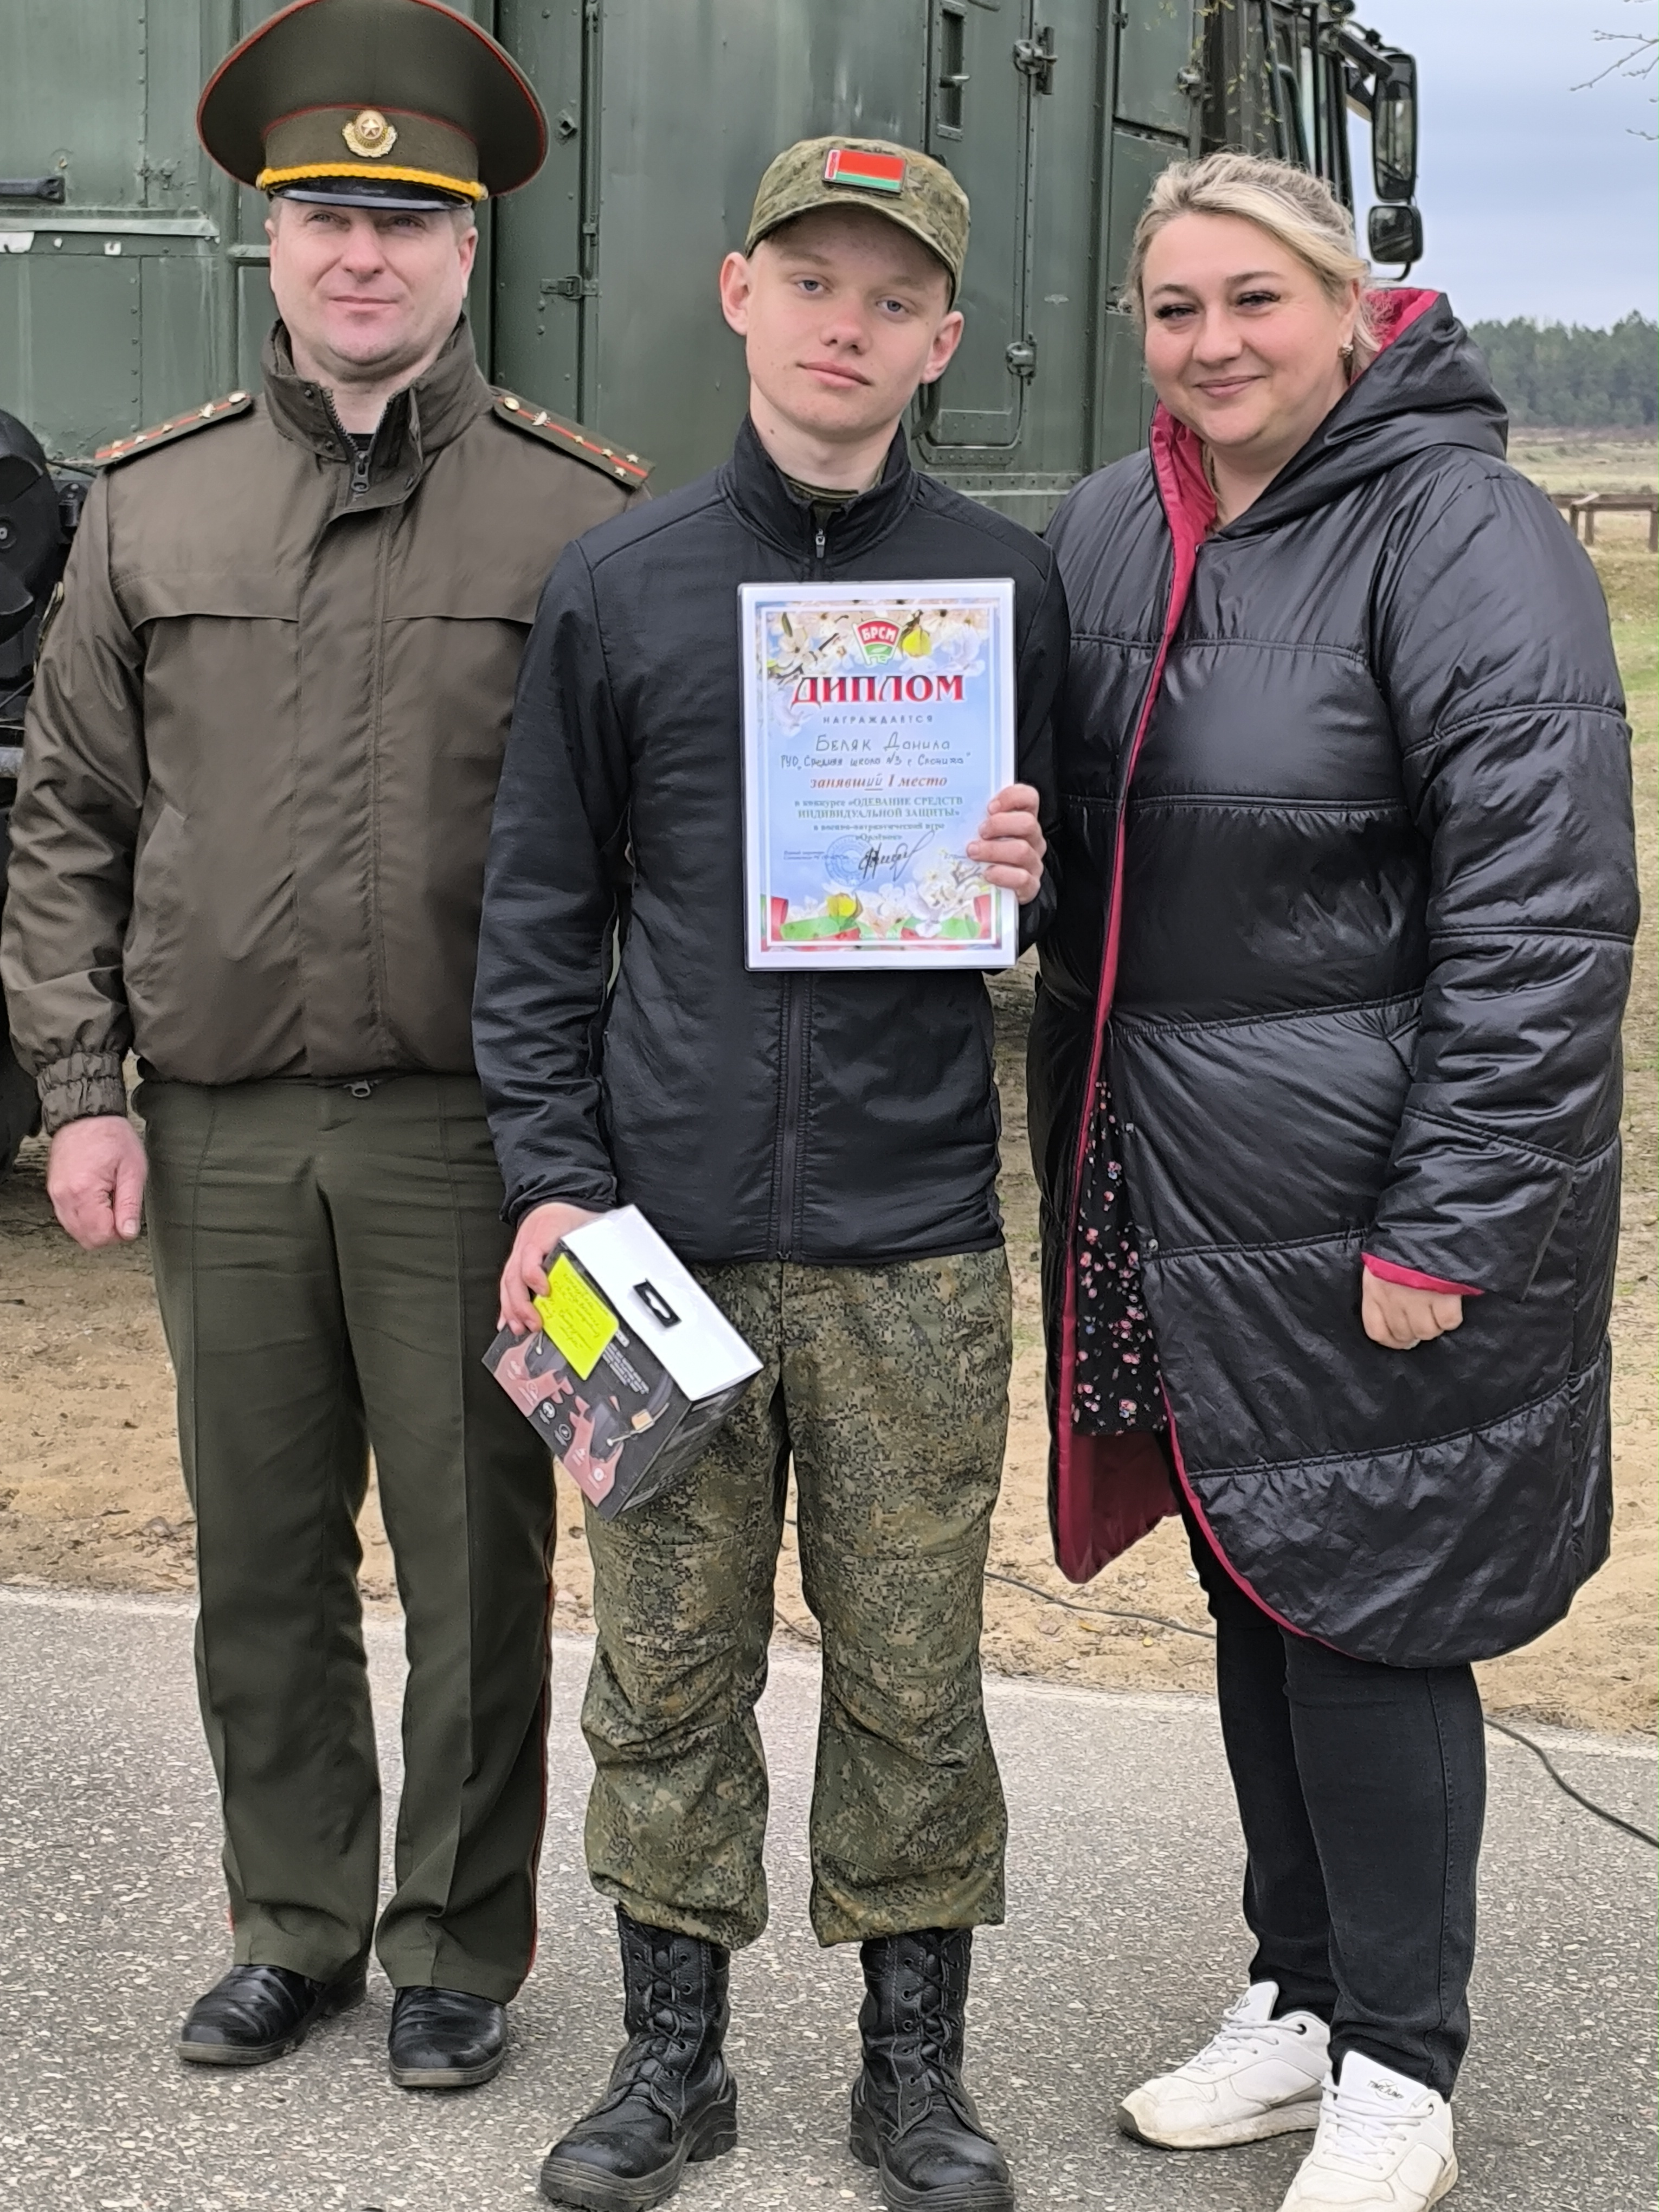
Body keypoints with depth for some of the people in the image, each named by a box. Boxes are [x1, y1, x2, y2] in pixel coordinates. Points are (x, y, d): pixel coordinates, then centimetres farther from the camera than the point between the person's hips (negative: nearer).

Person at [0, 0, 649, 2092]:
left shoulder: (582, 512, 0)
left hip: (473, 1134, -2)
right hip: (221, 1134, 3)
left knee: (478, 1565, 7)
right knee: (262, 1561, 13)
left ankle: (460, 1949, 24)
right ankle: (296, 1925, 30)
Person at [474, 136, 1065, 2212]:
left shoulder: (1006, 583, 5)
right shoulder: (617, 585, 4)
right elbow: (541, 909, 7)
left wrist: (1036, 873, -10)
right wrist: (550, 1175, -2)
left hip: (916, 1245, 0)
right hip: (665, 1234, 1)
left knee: (913, 1671, 7)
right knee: (669, 1663, 8)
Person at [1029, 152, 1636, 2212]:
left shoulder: (1456, 528, -14)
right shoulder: (1107, 530, 7)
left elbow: (1548, 902, -19)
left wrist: (1452, 1227, -20)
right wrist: (1084, 1146, 3)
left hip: (1367, 1192, -7)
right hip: (1172, 1186, 7)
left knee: (1365, 1612, 1)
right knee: (1252, 1590, 17)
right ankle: (1298, 2000, 33)